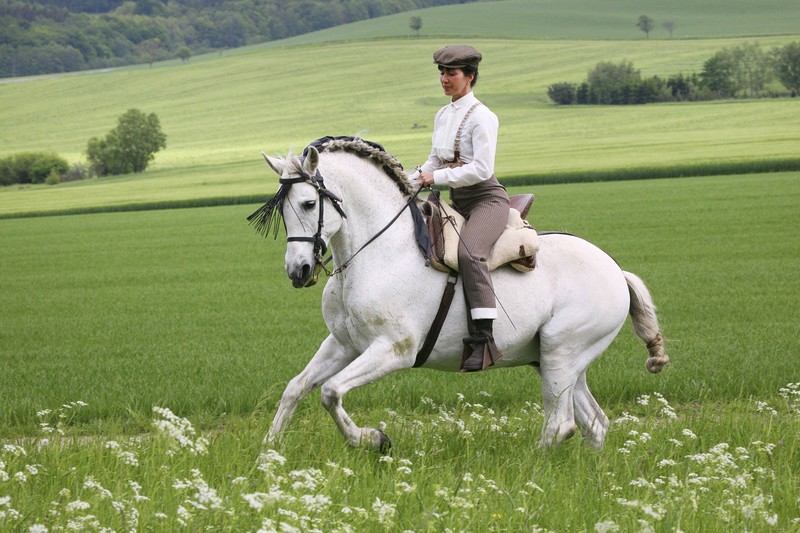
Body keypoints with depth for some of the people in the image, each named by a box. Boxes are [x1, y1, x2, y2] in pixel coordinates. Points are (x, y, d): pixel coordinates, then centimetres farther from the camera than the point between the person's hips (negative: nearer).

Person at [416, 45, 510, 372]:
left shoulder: (482, 117, -11)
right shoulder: (442, 116, 13)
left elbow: (481, 169, -19)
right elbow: (436, 160, 22)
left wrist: (437, 178, -18)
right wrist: (416, 180, 3)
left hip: (487, 200, -9)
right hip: (457, 203, 9)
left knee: (468, 253, -34)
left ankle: (483, 338, -38)